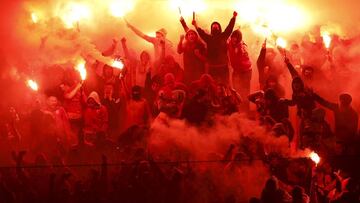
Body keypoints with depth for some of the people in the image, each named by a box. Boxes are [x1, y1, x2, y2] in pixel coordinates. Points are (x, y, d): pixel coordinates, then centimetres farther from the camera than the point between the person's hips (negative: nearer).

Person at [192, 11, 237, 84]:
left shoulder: (223, 36, 9)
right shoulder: (208, 38, 8)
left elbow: (229, 27, 2)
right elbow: (201, 32, -6)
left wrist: (234, 17, -8)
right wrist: (196, 25, -23)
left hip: (223, 66, 1)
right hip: (212, 67, -1)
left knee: (225, 85, 3)